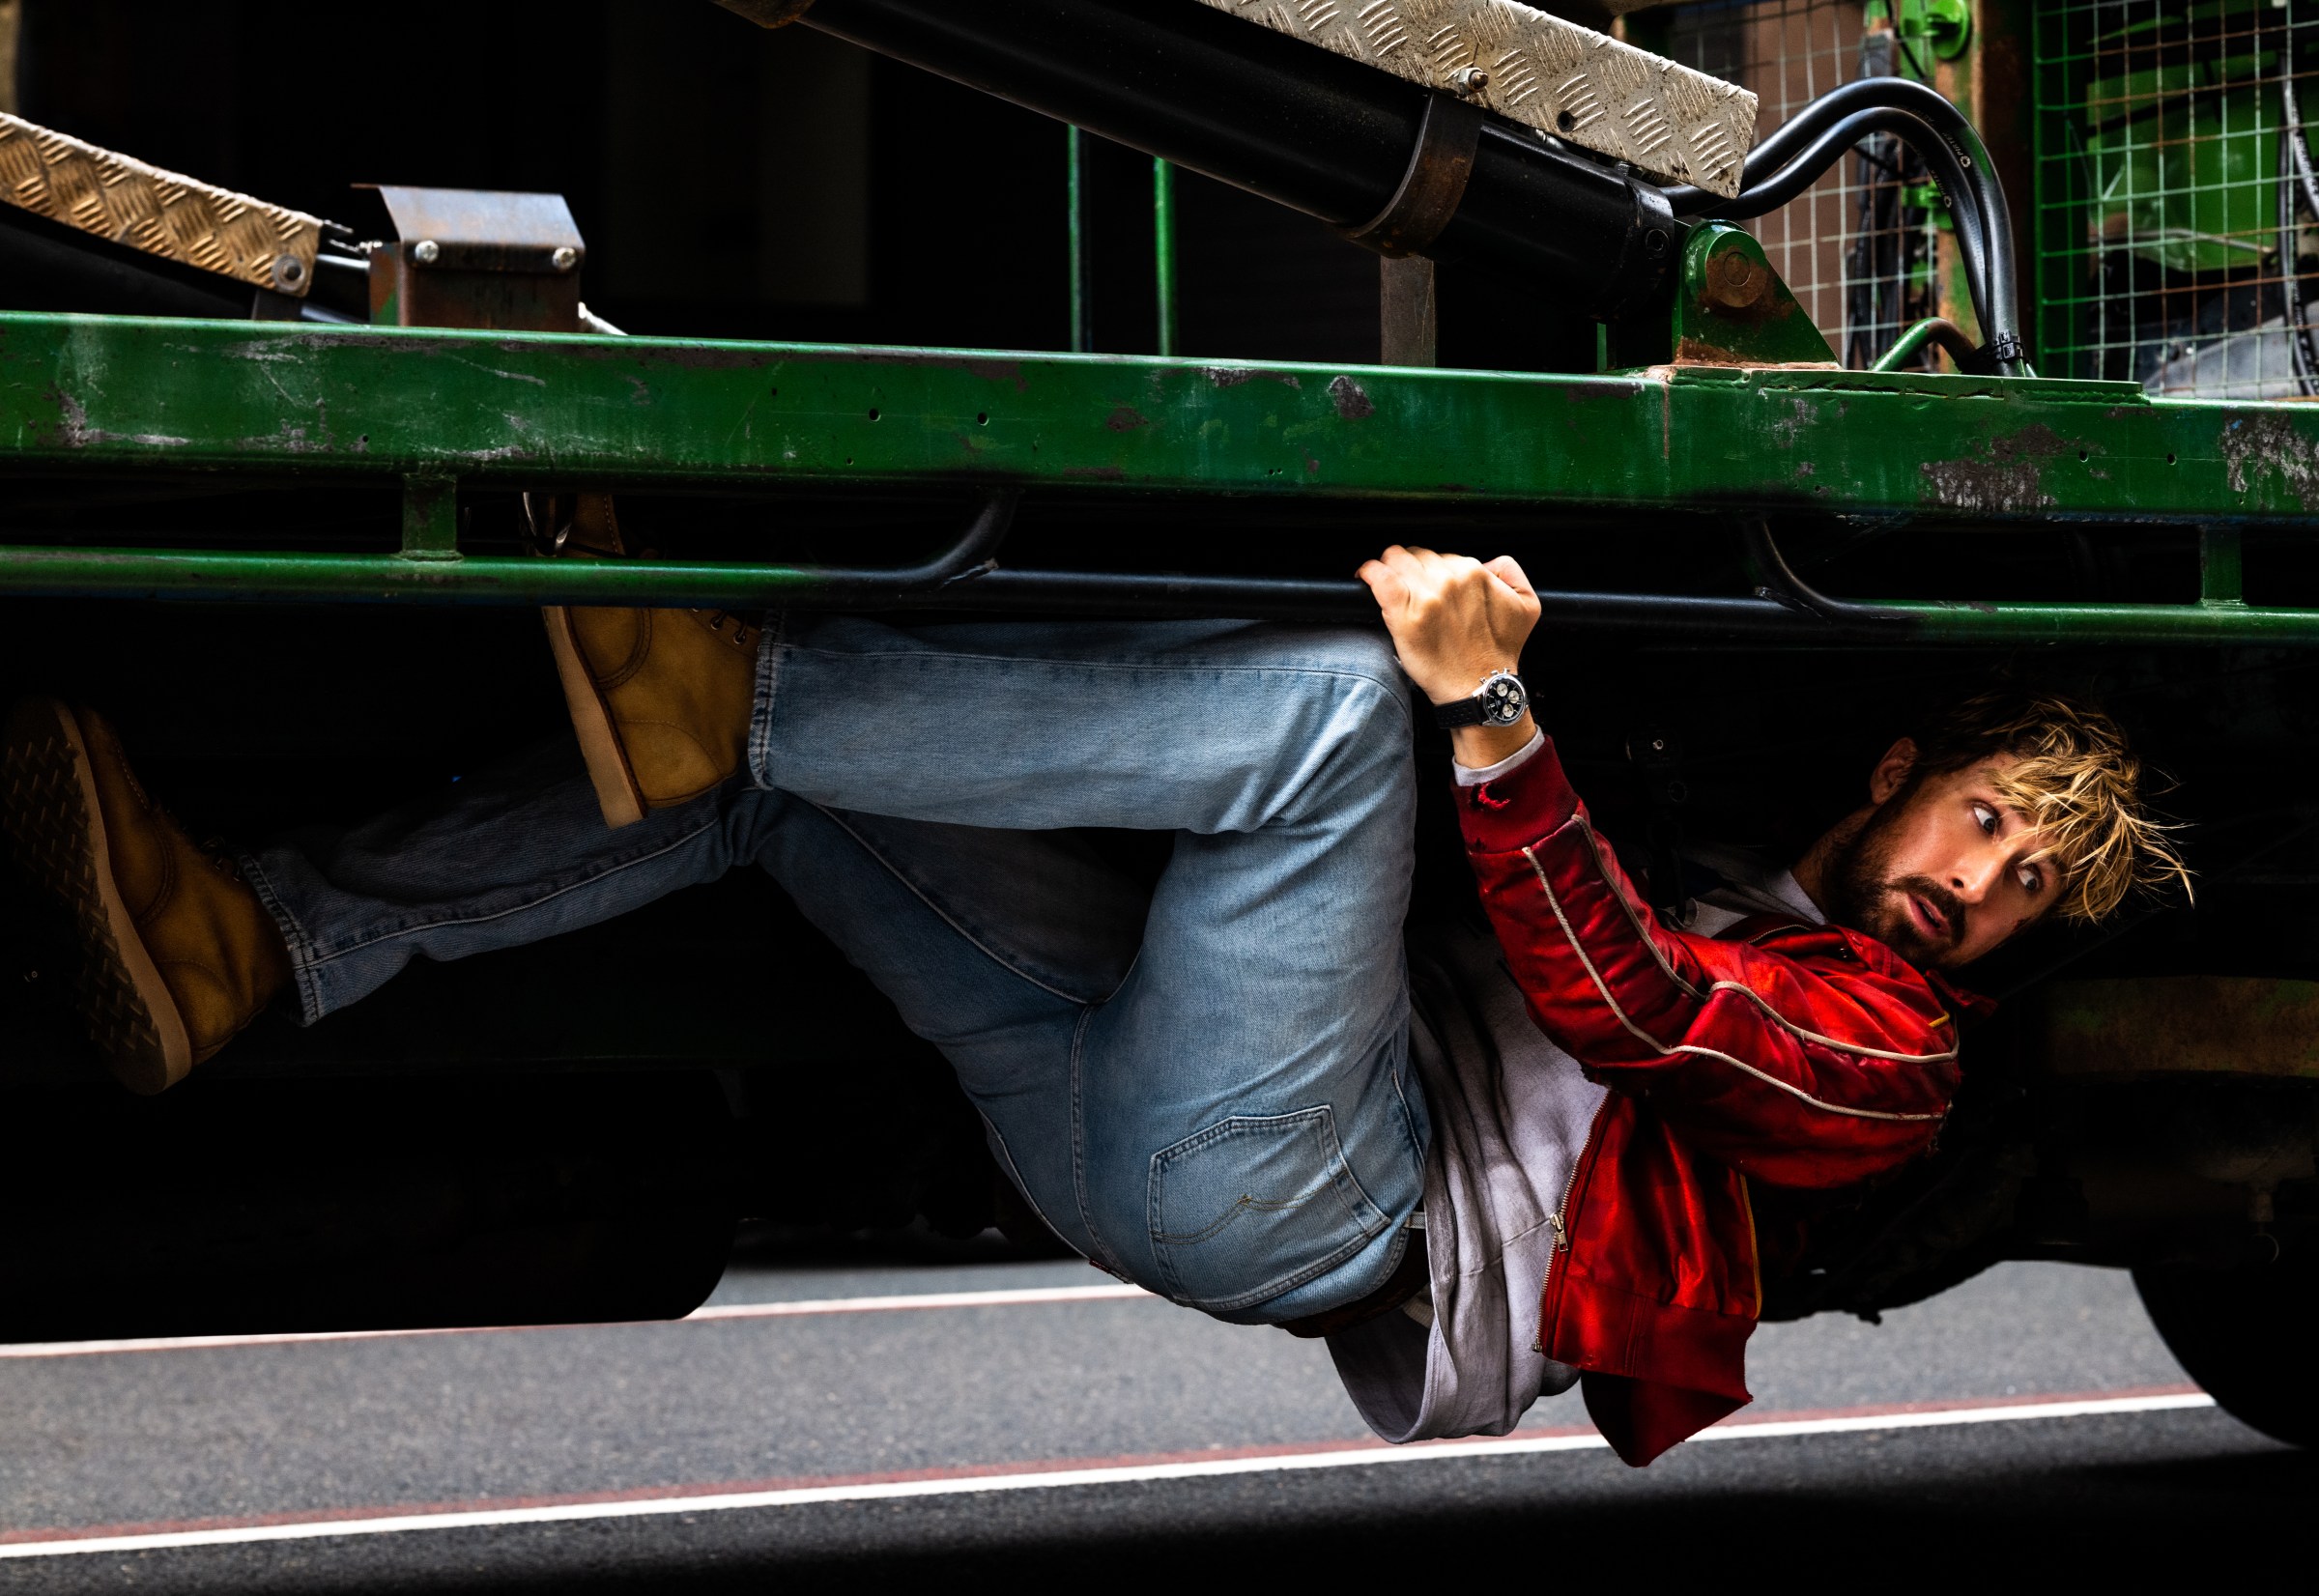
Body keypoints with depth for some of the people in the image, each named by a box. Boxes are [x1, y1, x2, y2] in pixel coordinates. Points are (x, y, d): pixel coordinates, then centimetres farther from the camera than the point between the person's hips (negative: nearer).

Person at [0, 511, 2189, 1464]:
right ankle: (256, 948, -11)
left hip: (1306, 1202, -8)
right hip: (1131, 1120, 8)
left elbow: (1618, 1001, -11)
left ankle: (711, 691, -30)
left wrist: (1486, 708, -25)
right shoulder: (1736, 886, 36)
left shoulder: (1887, 1045, 10)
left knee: (1330, 690, -27)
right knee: (774, 754, 2)